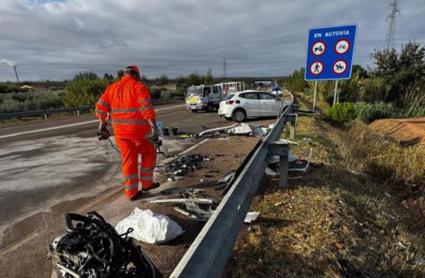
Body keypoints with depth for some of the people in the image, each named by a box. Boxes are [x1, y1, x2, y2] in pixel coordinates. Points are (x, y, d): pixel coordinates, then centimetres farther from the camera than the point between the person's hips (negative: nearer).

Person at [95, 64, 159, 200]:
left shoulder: (112, 87, 12)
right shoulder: (139, 86, -6)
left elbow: (100, 106, 12)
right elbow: (146, 107, -20)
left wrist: (102, 123, 23)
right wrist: (153, 126, -22)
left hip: (120, 132, 5)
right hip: (139, 130, -5)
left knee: (128, 161, 11)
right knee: (148, 154, 17)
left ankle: (131, 192, 17)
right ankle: (146, 183, 23)